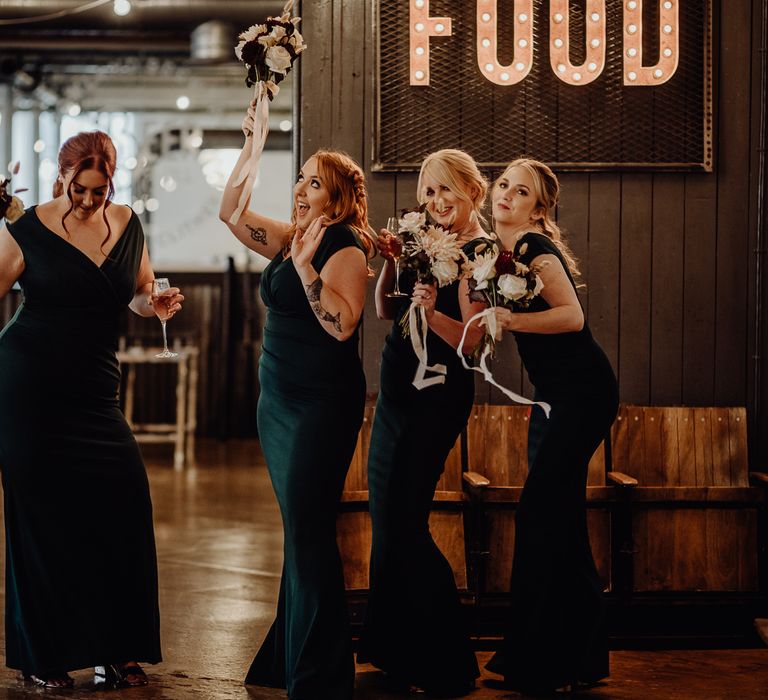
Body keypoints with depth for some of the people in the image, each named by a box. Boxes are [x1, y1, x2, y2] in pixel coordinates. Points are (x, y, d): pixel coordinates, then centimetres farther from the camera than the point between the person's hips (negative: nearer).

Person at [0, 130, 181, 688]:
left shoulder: (128, 226, 8)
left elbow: (140, 296, 19)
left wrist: (157, 302, -3)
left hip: (94, 390, 4)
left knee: (123, 501, -6)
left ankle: (116, 650, 6)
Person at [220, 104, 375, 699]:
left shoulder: (345, 249, -12)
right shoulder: (291, 240, 11)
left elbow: (342, 324, -24)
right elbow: (232, 211, 15)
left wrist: (306, 265, -25)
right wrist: (251, 145, 10)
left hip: (323, 404, -9)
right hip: (279, 400, 9)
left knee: (308, 532, -9)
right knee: (299, 531, 15)